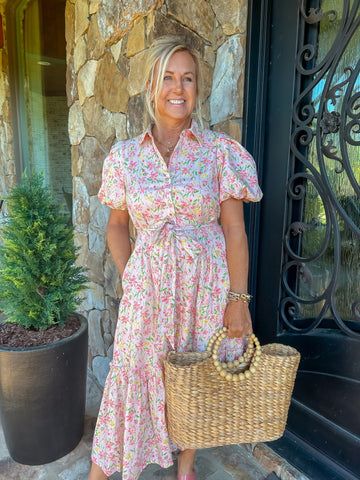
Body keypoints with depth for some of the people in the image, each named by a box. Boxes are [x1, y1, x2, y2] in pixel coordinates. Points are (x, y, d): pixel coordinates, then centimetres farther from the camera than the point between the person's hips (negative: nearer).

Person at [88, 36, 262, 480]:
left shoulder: (220, 151, -4)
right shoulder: (126, 155, 2)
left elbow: (234, 229, -5)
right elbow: (117, 225, 10)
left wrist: (238, 298, -7)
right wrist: (128, 278, 0)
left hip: (205, 284, 0)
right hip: (147, 285, 1)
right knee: (131, 373, 10)